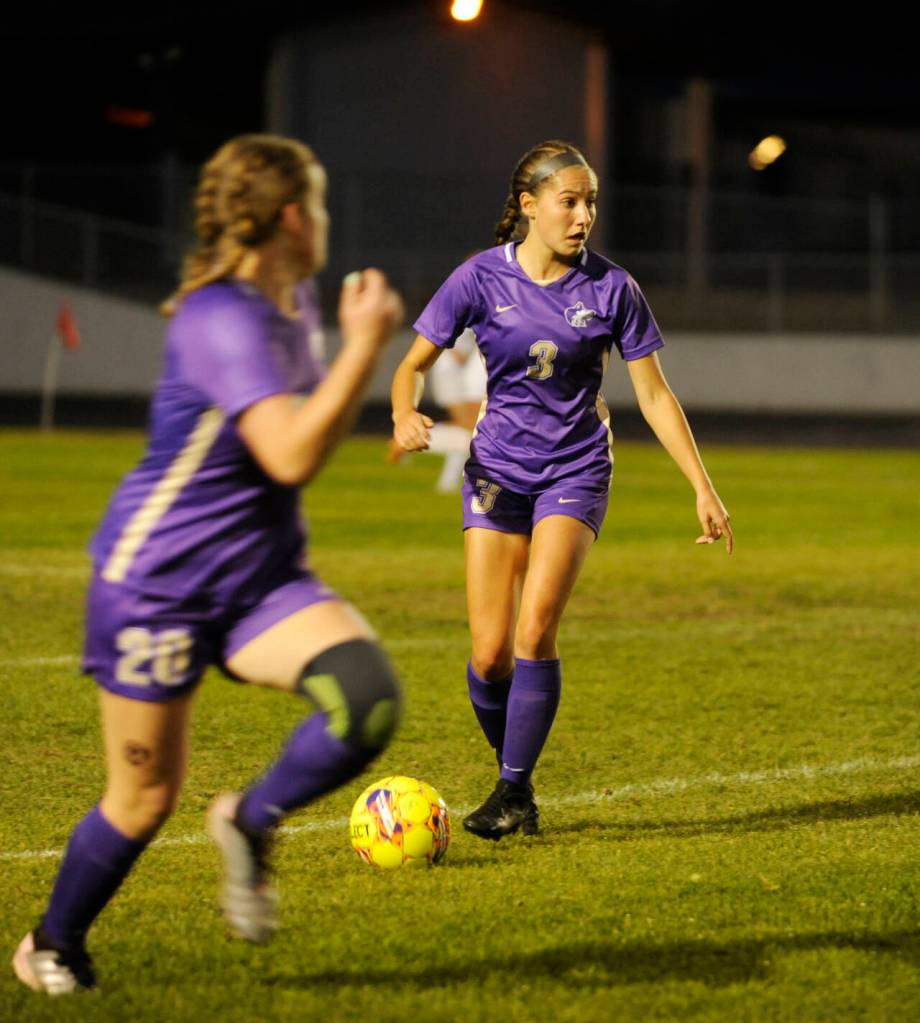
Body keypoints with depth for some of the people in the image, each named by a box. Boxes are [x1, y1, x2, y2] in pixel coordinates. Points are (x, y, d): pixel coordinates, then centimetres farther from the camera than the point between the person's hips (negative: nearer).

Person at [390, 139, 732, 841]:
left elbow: (654, 394, 2)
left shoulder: (611, 288, -5)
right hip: (497, 469, 1)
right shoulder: (482, 278, -6)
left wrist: (703, 488, -1)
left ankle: (514, 791, -12)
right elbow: (413, 366, 1)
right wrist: (406, 415, -21)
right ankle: (515, 784, 17)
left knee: (535, 629, -21)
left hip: (577, 471, -1)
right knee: (490, 654, -6)